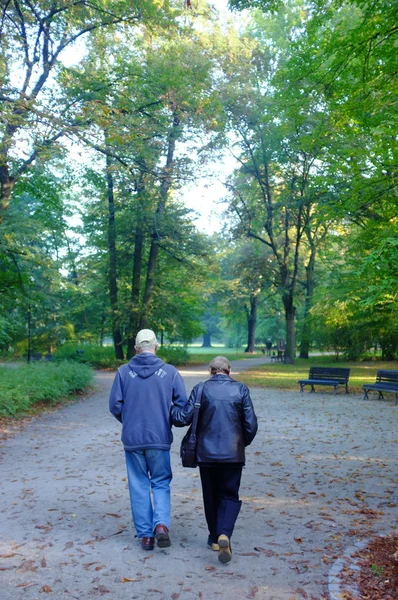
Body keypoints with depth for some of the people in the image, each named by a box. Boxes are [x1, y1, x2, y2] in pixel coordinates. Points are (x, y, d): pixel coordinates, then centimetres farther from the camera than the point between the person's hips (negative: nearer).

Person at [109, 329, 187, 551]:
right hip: (160, 439, 0)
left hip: (132, 439, 1)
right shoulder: (170, 372, -4)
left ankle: (145, 535, 17)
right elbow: (183, 405, -5)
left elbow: (115, 405, -4)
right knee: (161, 483, 15)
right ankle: (161, 523, -4)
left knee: (139, 486, 13)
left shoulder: (124, 372, -3)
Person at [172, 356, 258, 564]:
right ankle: (224, 534, -10)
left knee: (211, 496, 17)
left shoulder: (200, 389, -5)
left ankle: (215, 538, 27)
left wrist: (170, 408, 13)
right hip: (233, 454, 0)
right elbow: (251, 424, -3)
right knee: (230, 495, 10)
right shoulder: (240, 390, -3)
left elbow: (183, 418, -6)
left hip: (206, 453, 1)